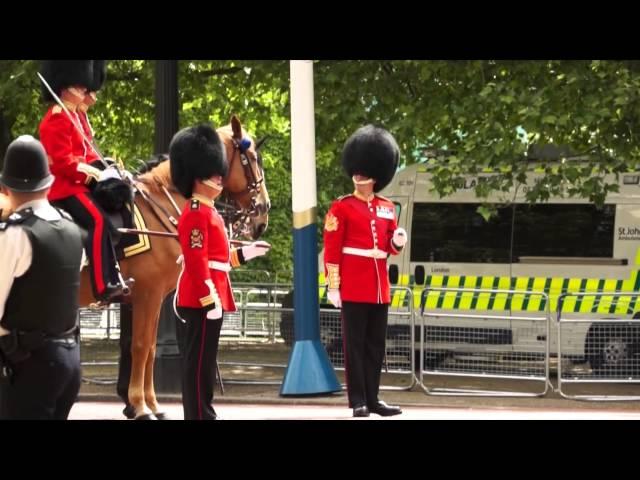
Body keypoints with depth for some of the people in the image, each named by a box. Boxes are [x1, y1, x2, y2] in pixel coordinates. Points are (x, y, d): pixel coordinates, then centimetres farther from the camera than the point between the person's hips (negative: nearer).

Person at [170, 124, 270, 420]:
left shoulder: (208, 212, 19)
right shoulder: (196, 214, -14)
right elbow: (196, 261, -21)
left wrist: (247, 253, 22)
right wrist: (210, 299, -24)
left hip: (208, 297, 11)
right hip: (203, 299, -11)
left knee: (201, 361, 13)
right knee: (199, 361, -8)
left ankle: (201, 415, 18)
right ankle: (200, 416, -7)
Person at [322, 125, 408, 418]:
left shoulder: (387, 209, 12)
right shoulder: (342, 208, -4)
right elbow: (331, 250, -7)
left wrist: (397, 242, -4)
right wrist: (333, 286, -12)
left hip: (379, 288, 5)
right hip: (353, 287, -5)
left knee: (376, 345, 8)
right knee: (355, 344, -3)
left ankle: (373, 399, 14)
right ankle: (358, 401, 0)